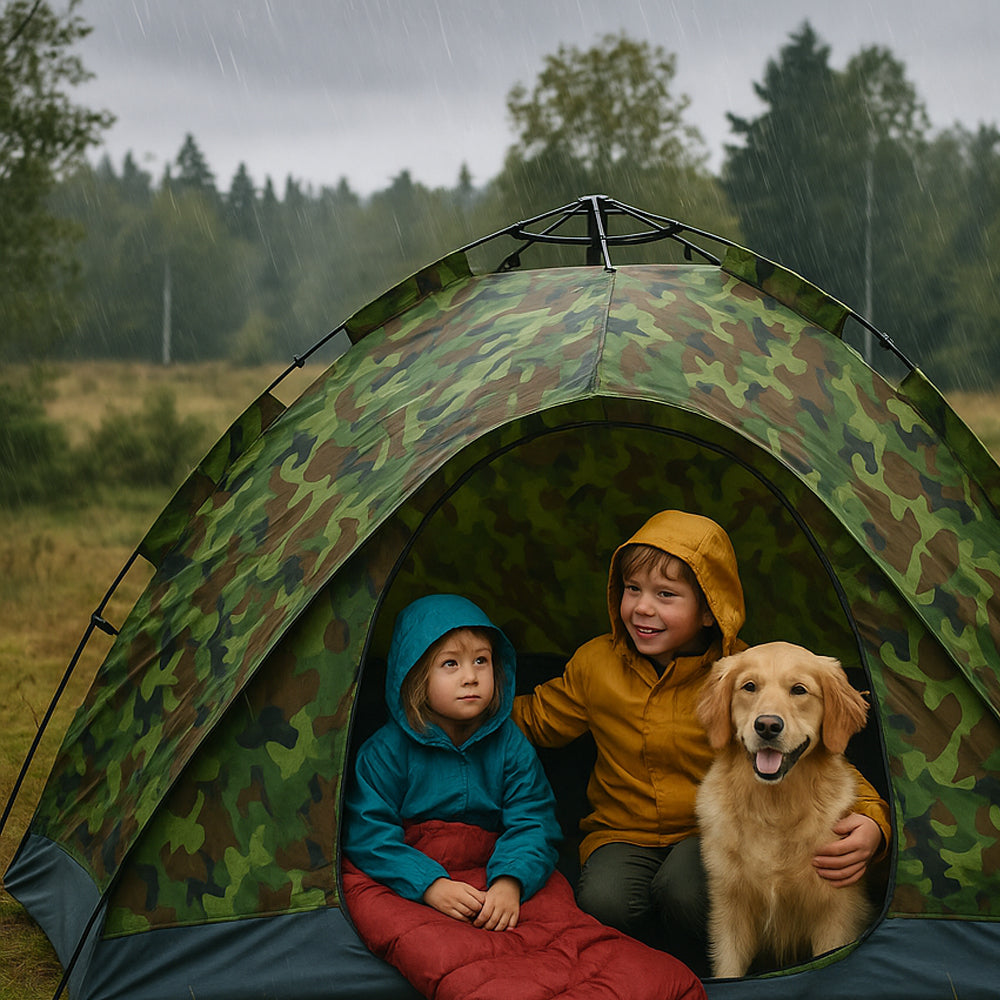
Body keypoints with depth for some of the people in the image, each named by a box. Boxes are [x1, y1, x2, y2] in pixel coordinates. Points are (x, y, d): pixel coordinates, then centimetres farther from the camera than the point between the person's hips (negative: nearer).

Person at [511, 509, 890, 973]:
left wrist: (869, 820, -33)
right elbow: (536, 719, 14)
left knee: (684, 891, -37)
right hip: (623, 832, 2)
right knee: (604, 902, -32)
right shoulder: (596, 664, -3)